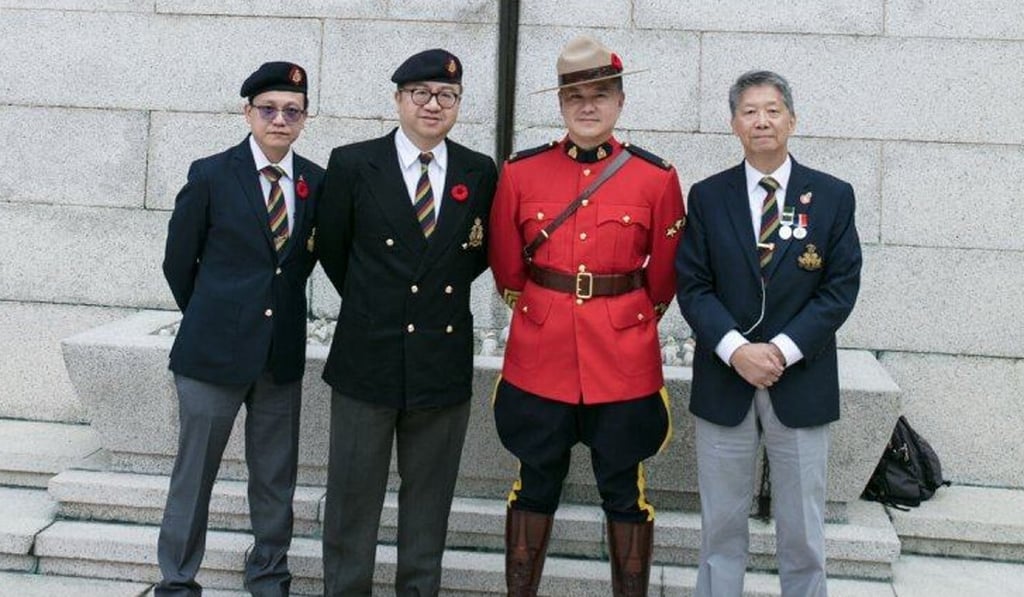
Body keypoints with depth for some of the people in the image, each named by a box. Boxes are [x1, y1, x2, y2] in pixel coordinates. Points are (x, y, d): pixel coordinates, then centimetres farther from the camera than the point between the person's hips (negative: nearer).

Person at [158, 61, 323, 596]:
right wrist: (210, 318, 11)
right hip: (215, 350, -3)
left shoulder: (317, 182, 3)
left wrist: (279, 305, 9)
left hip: (283, 352, 3)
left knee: (276, 475, 11)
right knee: (194, 471, 5)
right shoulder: (210, 175, -5)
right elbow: (179, 261, 3)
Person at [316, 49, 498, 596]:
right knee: (353, 491, 8)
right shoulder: (352, 164, -3)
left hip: (444, 360, 2)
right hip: (368, 354, -2)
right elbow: (332, 249, 8)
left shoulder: (480, 174, 2)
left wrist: (443, 287, 7)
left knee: (429, 494, 13)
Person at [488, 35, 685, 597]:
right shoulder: (520, 171, 0)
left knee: (624, 492, 10)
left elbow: (663, 278, 7)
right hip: (538, 356, 1)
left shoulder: (657, 178, -3)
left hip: (625, 362, -1)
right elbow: (506, 268, 10)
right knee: (535, 486, 12)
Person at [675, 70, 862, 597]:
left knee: (803, 532, 7)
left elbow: (841, 288, -3)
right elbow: (693, 286, -1)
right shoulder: (707, 197, 4)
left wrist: (781, 350, -13)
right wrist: (736, 349, -15)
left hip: (801, 386, 0)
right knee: (720, 527, 9)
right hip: (724, 383, 1)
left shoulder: (833, 196, 2)